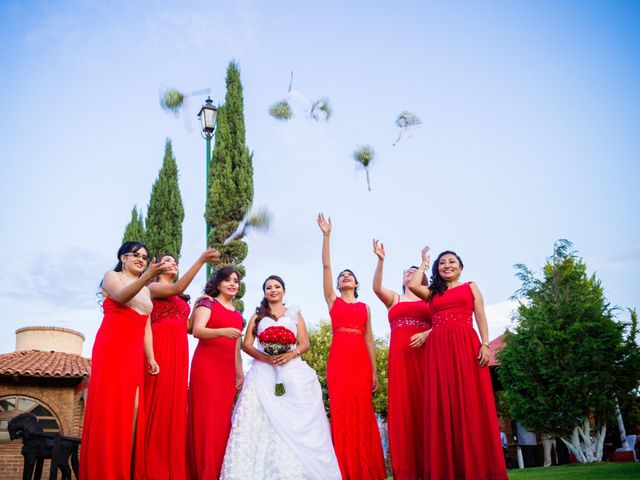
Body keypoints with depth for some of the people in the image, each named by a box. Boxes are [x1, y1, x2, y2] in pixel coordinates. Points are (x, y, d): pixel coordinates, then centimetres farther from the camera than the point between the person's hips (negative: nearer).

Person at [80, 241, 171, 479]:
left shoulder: (146, 291, 22)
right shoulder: (112, 276, 5)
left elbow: (146, 326, 16)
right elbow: (121, 296, -19)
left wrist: (151, 357, 5)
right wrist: (147, 276, -34)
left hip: (134, 353, 6)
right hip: (111, 348, -6)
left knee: (134, 408, -2)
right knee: (111, 406, -9)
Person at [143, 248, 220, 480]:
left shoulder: (181, 299, 26)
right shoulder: (153, 287, 6)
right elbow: (176, 288, -15)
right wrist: (201, 260, -20)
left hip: (179, 350, 7)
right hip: (160, 347, -7)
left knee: (175, 404, 2)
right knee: (158, 402, -10)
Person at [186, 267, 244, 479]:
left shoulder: (237, 314, 19)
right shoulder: (208, 304, 1)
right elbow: (197, 331, -14)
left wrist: (240, 373, 22)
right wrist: (222, 331, -29)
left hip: (228, 370, 6)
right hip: (206, 366, -6)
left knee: (223, 419, 6)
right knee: (207, 417, -8)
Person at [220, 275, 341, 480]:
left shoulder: (294, 313, 16)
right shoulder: (257, 315, 17)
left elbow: (305, 343, 9)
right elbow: (246, 345, 7)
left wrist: (290, 354, -12)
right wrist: (265, 357, -12)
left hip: (292, 372, 0)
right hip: (264, 372, 0)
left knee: (294, 423, -9)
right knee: (262, 421, -13)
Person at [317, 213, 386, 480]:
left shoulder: (365, 307, 18)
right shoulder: (332, 300, 13)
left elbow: (369, 339, 13)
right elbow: (326, 266, 6)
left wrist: (374, 371, 7)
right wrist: (326, 235, 1)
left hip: (360, 359, 2)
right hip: (338, 358, -1)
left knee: (363, 413, 0)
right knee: (342, 412, -5)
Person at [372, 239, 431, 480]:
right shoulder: (393, 299, 18)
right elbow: (376, 287, -3)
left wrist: (425, 334, -15)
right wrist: (381, 259, -14)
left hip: (425, 352, 0)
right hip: (400, 354, 1)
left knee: (425, 405, -6)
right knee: (403, 406, -4)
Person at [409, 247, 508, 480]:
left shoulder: (470, 287, 17)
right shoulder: (432, 292, 21)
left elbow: (481, 317, 8)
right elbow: (413, 285, 2)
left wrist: (485, 344, -7)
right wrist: (424, 263, 18)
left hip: (466, 346, -1)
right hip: (438, 349, 2)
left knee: (471, 404, -6)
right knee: (443, 406, -4)